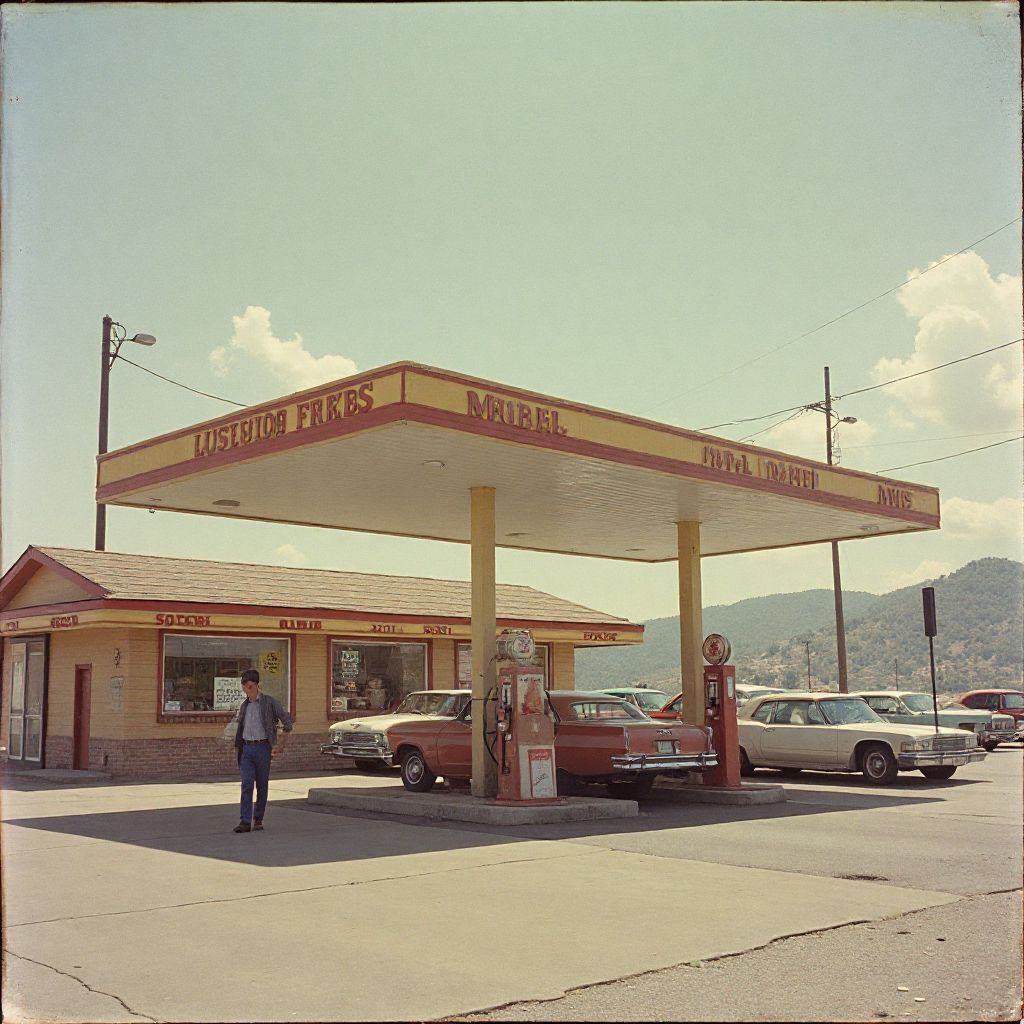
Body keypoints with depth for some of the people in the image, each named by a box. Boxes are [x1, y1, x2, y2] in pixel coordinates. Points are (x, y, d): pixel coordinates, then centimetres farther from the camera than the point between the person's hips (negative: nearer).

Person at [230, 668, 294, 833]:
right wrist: (237, 742, 20)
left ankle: (258, 820, 13)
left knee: (262, 785, 3)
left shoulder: (269, 702, -1)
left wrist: (282, 744, -2)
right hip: (246, 748, 3)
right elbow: (235, 722, 31)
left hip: (262, 747, -3)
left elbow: (288, 720, 0)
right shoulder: (243, 706, 13)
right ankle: (245, 821, -12)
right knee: (246, 784, -8)